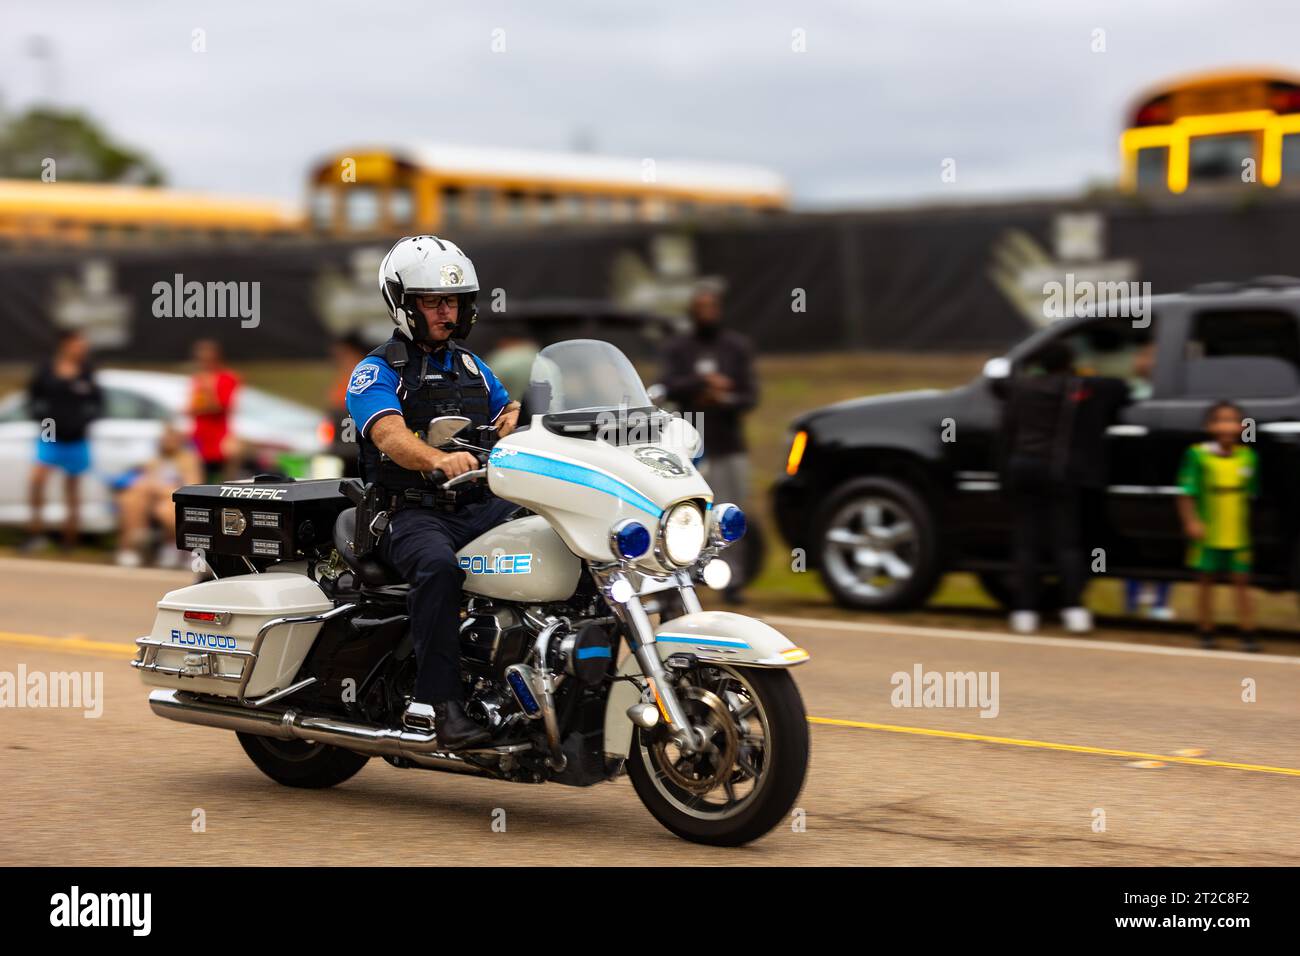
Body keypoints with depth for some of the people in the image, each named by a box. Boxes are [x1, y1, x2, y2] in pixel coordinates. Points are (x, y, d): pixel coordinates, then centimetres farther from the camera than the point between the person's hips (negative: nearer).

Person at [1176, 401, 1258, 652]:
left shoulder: (1247, 457, 3)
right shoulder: (1198, 455, -7)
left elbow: (1251, 495, 13)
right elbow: (1187, 493, -8)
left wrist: (1249, 524, 14)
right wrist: (1191, 522, -18)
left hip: (1238, 535, 2)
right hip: (1208, 534, -2)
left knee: (1241, 581, 3)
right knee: (1206, 579, 8)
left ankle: (1248, 634, 7)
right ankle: (1206, 633, 18)